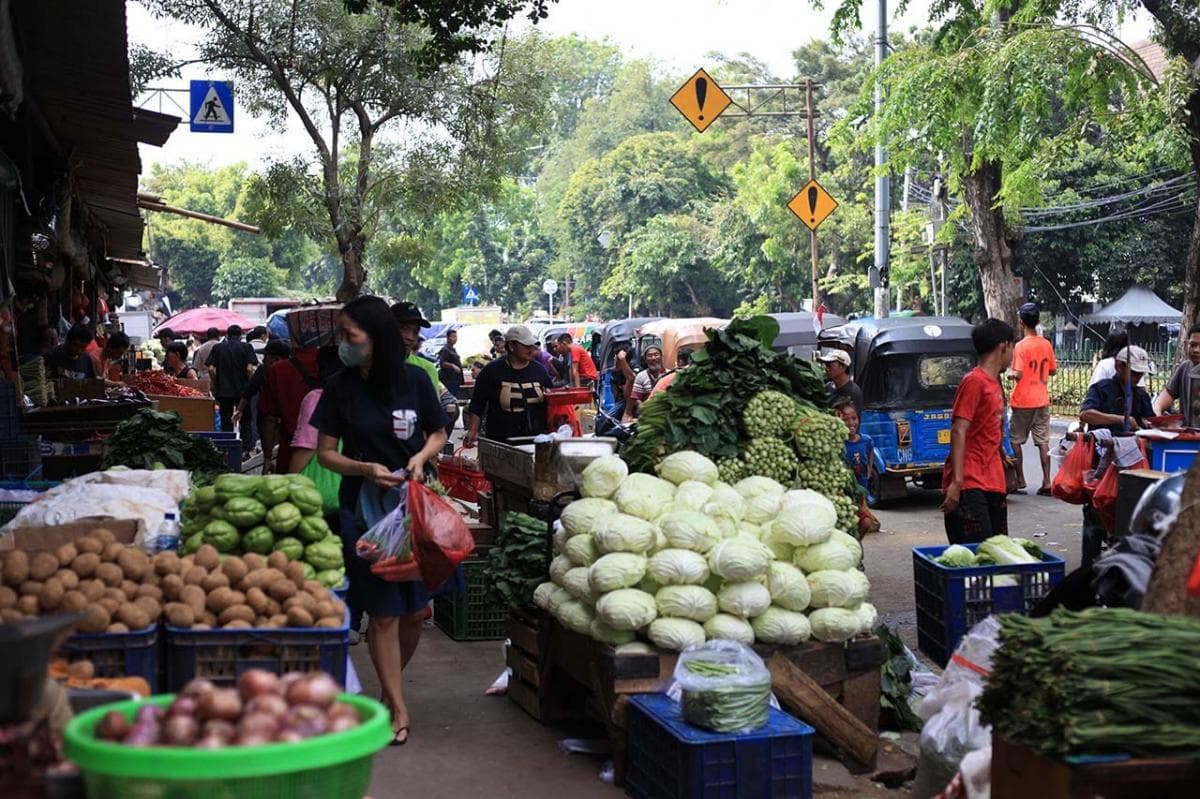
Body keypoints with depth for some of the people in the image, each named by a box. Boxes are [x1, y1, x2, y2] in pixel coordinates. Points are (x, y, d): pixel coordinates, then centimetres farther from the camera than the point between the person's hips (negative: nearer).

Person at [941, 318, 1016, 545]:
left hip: (993, 484, 10)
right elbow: (958, 431, -17)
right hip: (970, 485, -9)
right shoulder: (974, 381, -10)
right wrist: (957, 482, -23)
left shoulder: (994, 383, 16)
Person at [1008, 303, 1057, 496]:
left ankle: (1020, 480, 11)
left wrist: (1011, 374, 0)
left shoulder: (1021, 346, -15)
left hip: (1022, 401, -5)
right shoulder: (1046, 344, 2)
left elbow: (1018, 374, -20)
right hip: (1042, 400, 5)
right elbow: (1052, 371, 12)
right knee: (1043, 441, 5)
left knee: (1016, 441, 9)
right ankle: (1046, 482, 1)